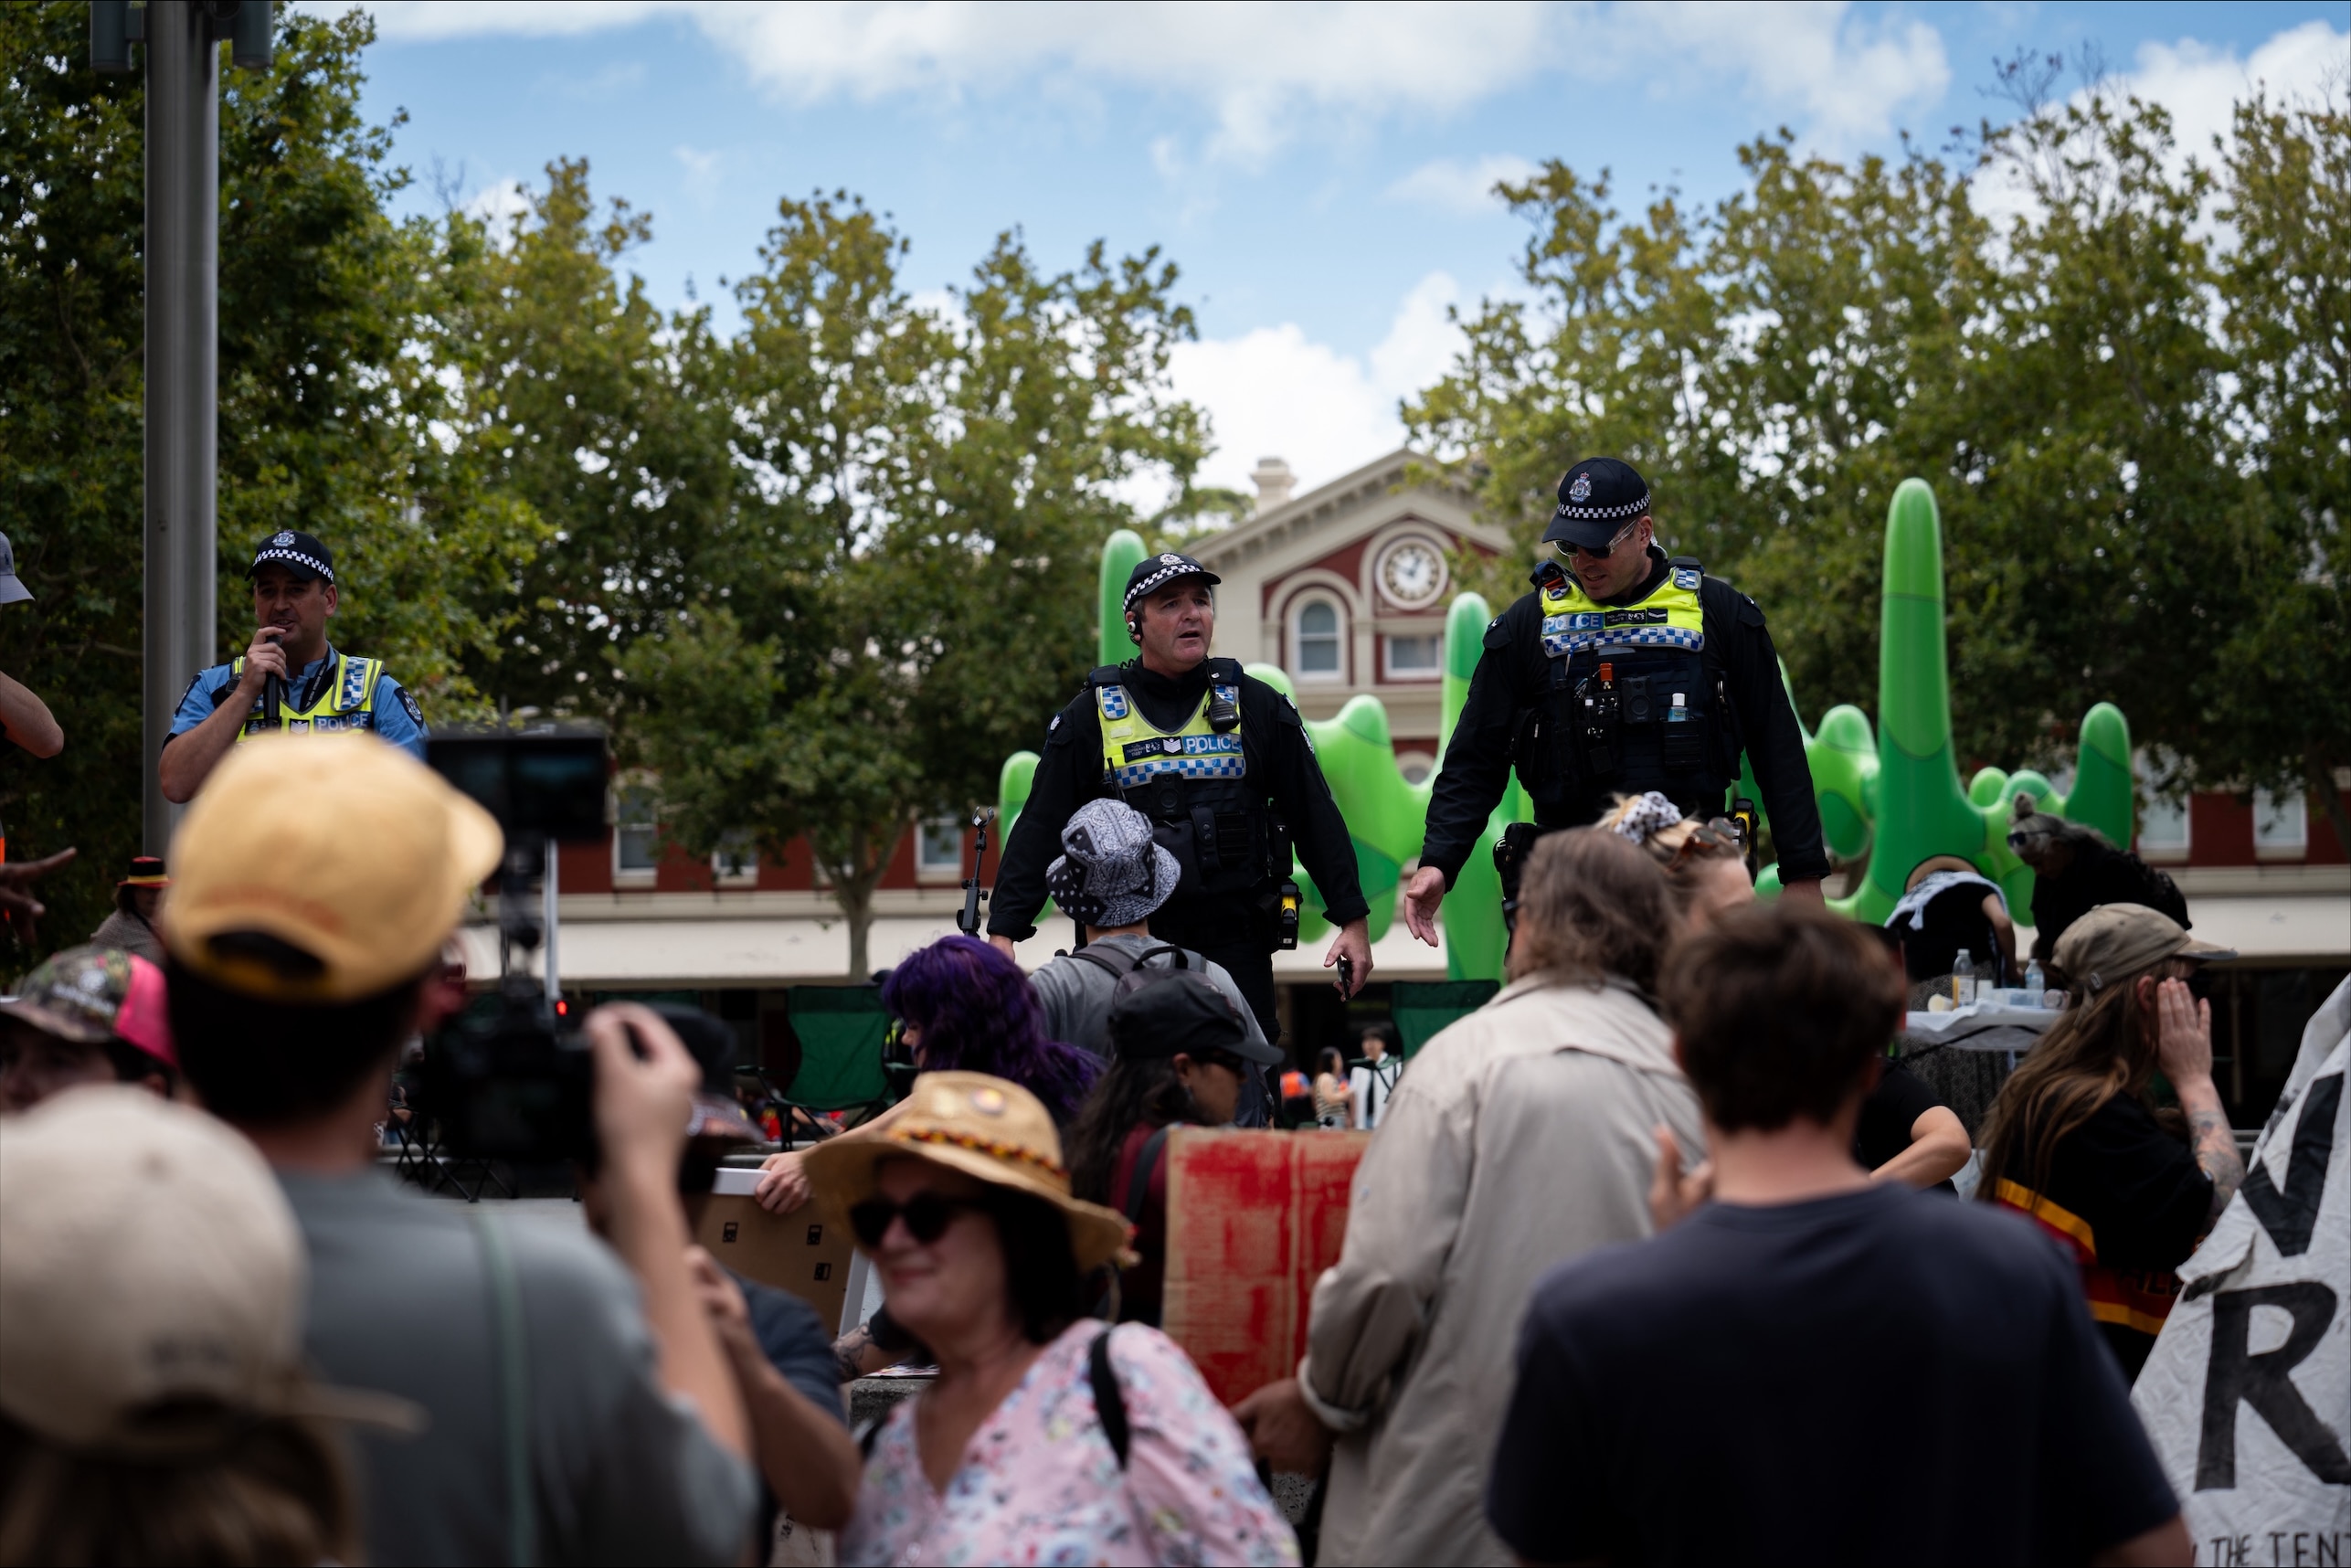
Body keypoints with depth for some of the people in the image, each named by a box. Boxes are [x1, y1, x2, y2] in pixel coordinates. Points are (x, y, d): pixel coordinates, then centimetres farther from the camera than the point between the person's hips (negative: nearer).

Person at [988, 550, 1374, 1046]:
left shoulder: (1257, 706, 8)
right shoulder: (1091, 717, 5)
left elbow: (1315, 815, 9)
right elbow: (1040, 829, 2)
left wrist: (1352, 918, 3)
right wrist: (1003, 934, -7)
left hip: (1236, 946, 1)